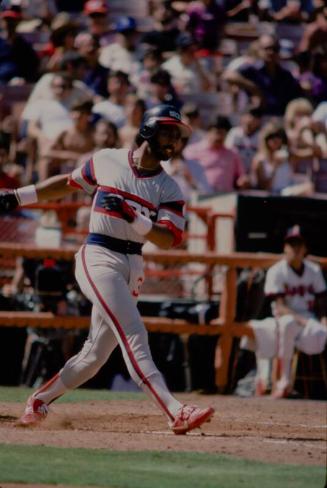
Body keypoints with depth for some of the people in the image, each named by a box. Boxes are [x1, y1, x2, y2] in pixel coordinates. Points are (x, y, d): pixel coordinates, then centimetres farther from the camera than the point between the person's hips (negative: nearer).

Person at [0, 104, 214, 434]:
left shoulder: (169, 190, 5)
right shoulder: (106, 161, 3)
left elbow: (169, 239, -7)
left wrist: (133, 217, -21)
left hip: (133, 267, 4)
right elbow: (69, 183, 19)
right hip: (99, 257, -4)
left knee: (96, 353, 7)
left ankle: (41, 399, 29)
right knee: (133, 333, -21)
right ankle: (175, 412, -33)